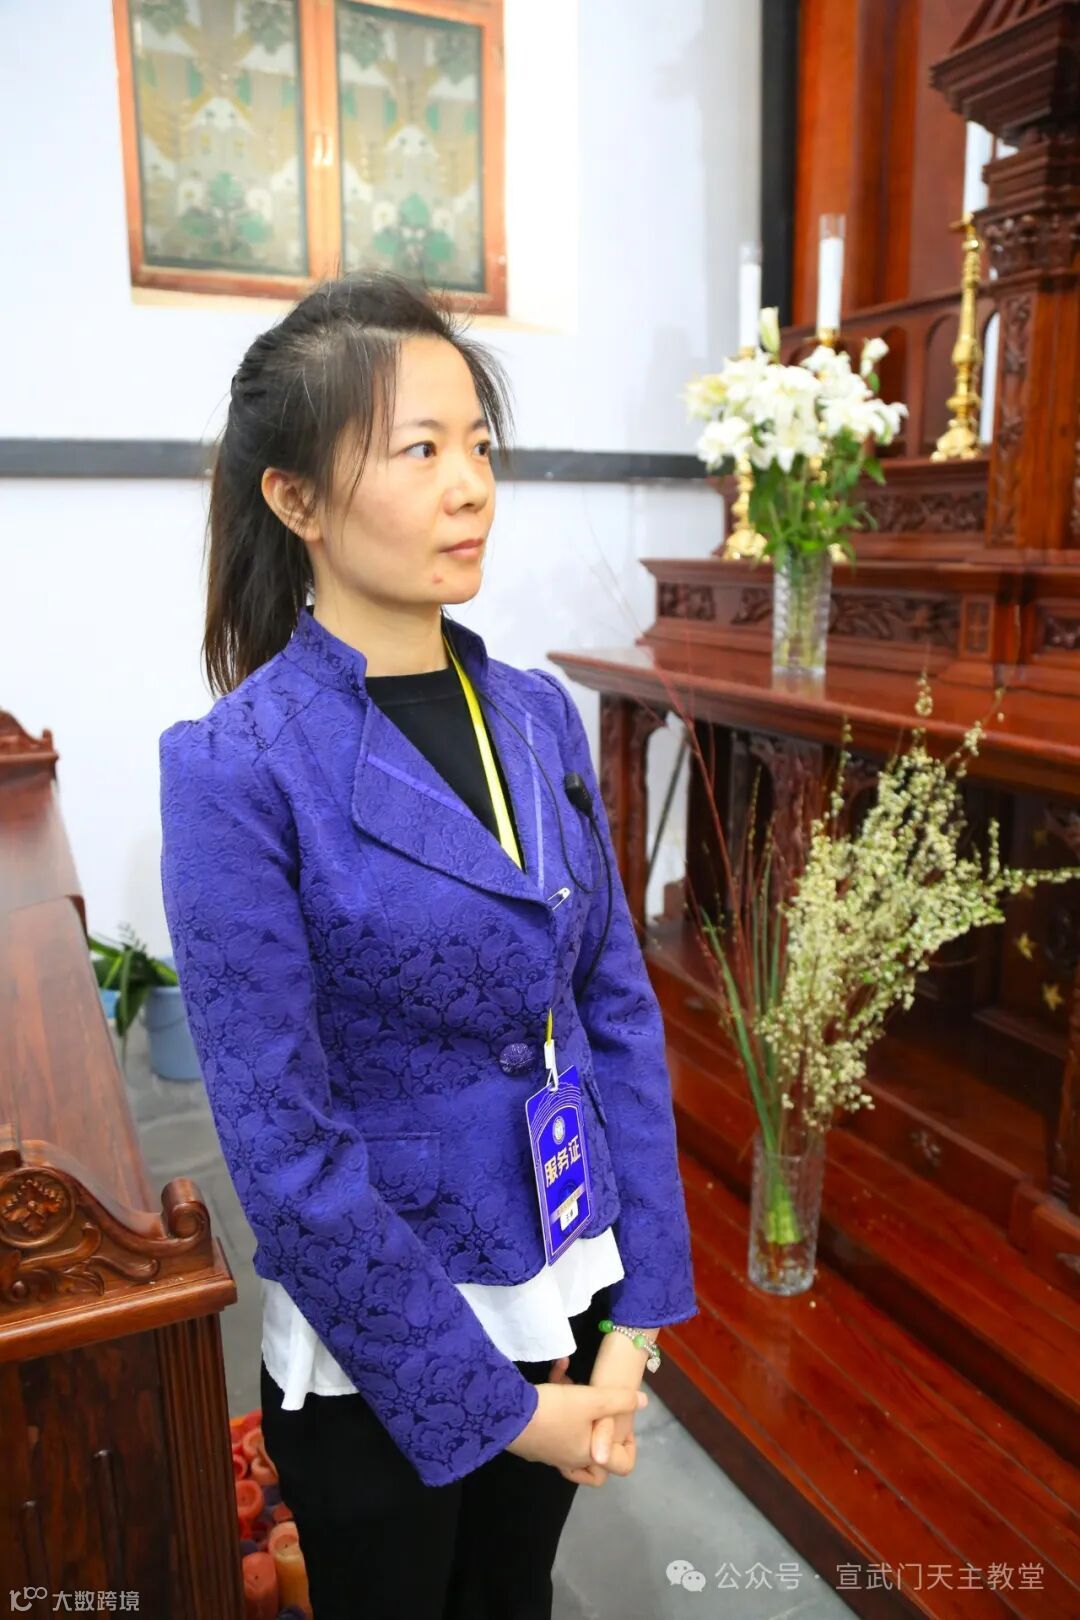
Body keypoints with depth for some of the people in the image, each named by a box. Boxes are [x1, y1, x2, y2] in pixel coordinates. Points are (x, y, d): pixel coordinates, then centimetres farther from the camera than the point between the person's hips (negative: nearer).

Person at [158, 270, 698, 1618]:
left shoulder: (540, 714, -4)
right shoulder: (241, 768, -20)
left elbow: (621, 1010, -1)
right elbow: (284, 1149, -19)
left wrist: (635, 1318, -3)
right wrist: (493, 1402, -13)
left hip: (569, 1299, 5)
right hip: (380, 1341, -4)